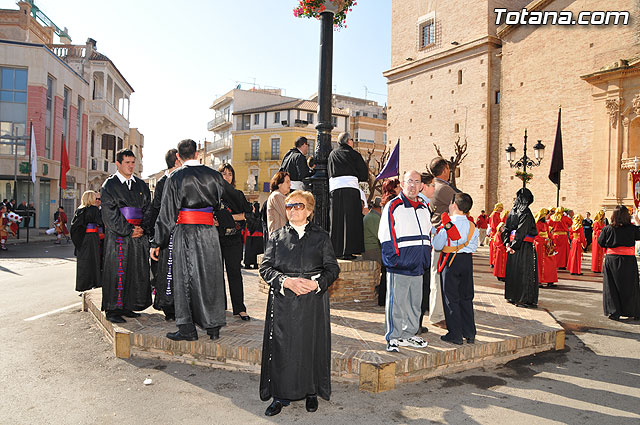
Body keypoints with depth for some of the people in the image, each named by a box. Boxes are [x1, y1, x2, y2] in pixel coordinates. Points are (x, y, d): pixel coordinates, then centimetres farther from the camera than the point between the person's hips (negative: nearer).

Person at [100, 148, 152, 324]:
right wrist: (128, 230, -13)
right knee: (117, 271, -5)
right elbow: (110, 213, -7)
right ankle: (112, 310, 4)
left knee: (137, 272, 5)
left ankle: (127, 307, 17)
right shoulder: (109, 185, 1)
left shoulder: (141, 185, 14)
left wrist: (143, 228, -6)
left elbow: (147, 209, 11)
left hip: (139, 235, 5)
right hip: (118, 235, -5)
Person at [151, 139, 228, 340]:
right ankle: (213, 327, 16)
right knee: (210, 277, 10)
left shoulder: (175, 177, -4)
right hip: (209, 232, 3)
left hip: (184, 232, -3)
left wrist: (157, 243, 1)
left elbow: (167, 212, -4)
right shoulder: (214, 175, 5)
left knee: (184, 278, 5)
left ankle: (187, 329, 7)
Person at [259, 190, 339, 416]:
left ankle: (311, 392, 24)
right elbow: (265, 267, 2)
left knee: (312, 345, 5)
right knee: (281, 346, 2)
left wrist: (316, 283, -15)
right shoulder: (276, 236, 9)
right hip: (283, 301, 1)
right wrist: (286, 281, -14)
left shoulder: (321, 236, 6)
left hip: (313, 300, 0)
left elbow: (332, 268, 3)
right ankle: (280, 395, 17)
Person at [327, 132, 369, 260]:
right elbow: (364, 175, 6)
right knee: (350, 221, -2)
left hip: (334, 188, 4)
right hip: (351, 188, -4)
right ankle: (347, 251, -5)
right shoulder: (353, 154, 4)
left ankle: (336, 250, 10)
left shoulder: (332, 154, 18)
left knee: (336, 221, 8)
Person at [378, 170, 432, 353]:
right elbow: (386, 236, -9)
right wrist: (395, 259, -14)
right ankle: (393, 338, 11)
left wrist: (426, 259, 13)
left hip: (418, 267, 7)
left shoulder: (424, 208, 15)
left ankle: (410, 334, 28)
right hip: (399, 266, -6)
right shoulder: (393, 207, -5)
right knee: (396, 303, -1)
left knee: (415, 302, 14)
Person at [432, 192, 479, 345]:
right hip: (467, 261, 5)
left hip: (451, 262, -5)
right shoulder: (472, 226, 3)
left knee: (451, 298, 3)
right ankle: (470, 334, 20)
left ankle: (455, 335, 6)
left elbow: (437, 246, -8)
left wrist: (439, 232, 6)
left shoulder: (447, 225, -14)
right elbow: (474, 247, 9)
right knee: (466, 297, 14)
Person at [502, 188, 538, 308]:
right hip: (524, 246, -6)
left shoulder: (513, 211, 8)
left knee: (513, 270, 12)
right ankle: (523, 299, 1)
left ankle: (511, 296, 19)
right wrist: (513, 245, -15)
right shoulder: (525, 213, -12)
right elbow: (521, 231, -17)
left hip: (513, 244, 6)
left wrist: (507, 243, 2)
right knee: (524, 272, -2)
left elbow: (506, 228, 6)